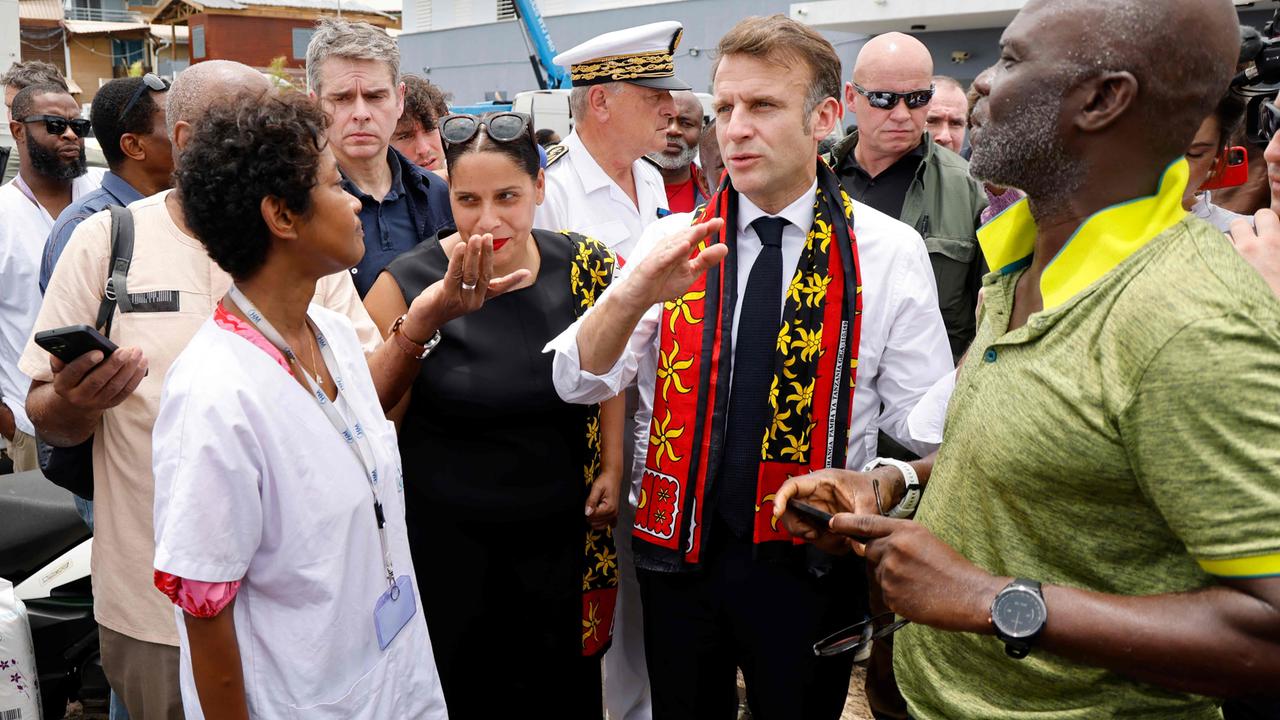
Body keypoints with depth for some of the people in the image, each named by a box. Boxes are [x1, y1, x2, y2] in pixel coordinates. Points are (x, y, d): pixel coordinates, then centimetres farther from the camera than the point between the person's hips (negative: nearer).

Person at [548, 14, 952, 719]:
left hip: (808, 561, -1)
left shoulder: (891, 251, -7)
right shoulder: (673, 242, -3)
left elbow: (924, 422, -6)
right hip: (679, 547, 2)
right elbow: (578, 382, -11)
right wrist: (633, 295, -31)